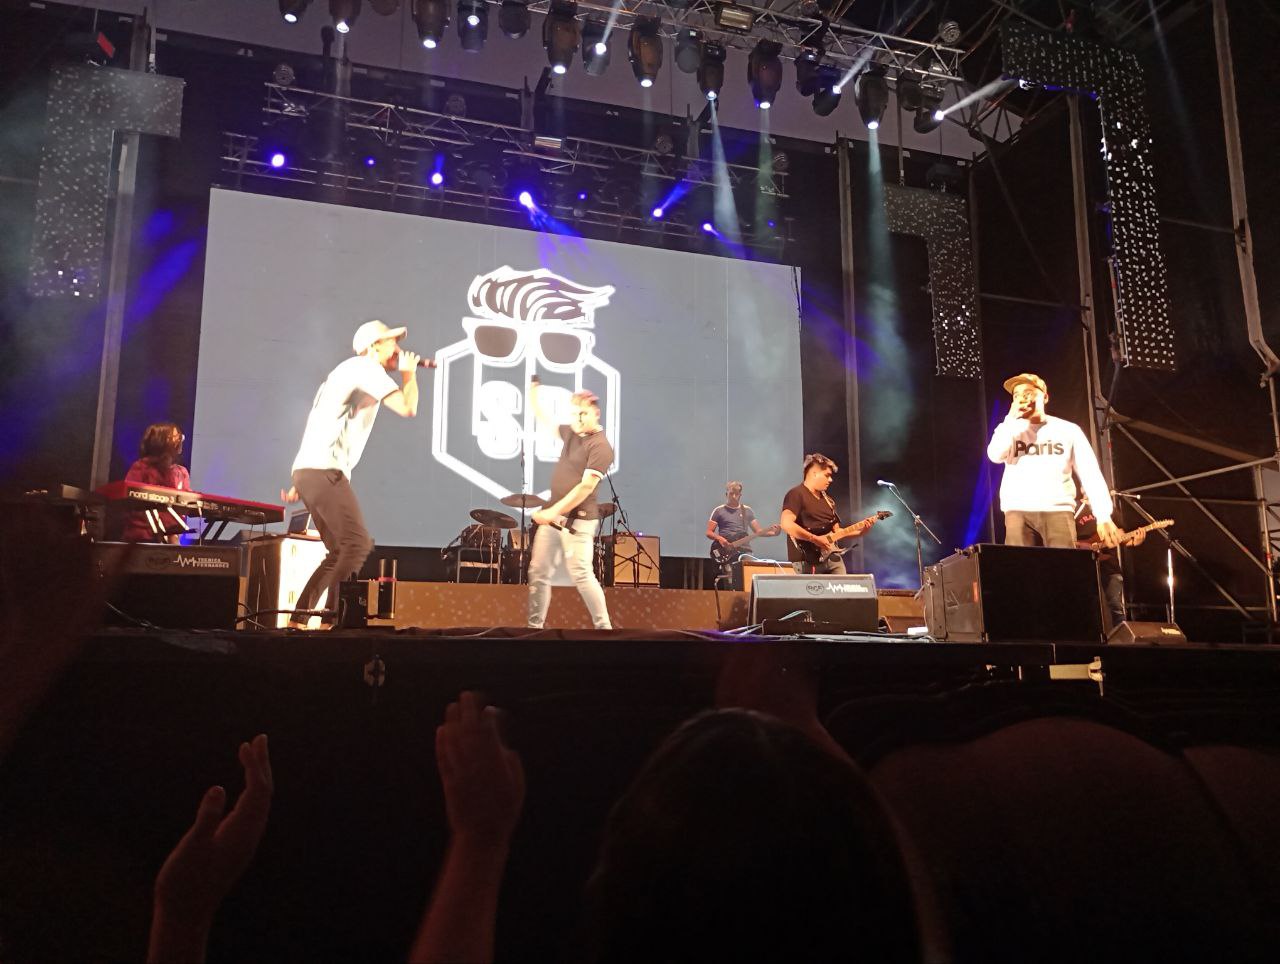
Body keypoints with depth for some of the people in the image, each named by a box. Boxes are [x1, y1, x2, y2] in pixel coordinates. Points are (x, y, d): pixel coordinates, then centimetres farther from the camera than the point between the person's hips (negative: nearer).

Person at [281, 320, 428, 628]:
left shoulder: (350, 372, 26)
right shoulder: (366, 367, -3)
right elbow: (407, 408, -15)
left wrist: (300, 484, 24)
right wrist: (409, 372, 5)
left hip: (310, 472, 10)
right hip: (324, 471, -10)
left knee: (341, 552, 11)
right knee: (358, 544, -13)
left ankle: (299, 620, 10)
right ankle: (330, 619, -16)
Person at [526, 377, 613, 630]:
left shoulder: (600, 446, -14)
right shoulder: (572, 434, 11)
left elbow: (586, 487, -21)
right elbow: (544, 420, 30)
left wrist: (553, 512, -22)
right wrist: (533, 392, 22)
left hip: (578, 521, -8)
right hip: (552, 516, 8)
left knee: (582, 576, -12)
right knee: (538, 573, 8)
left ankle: (604, 628, -3)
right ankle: (534, 626, 16)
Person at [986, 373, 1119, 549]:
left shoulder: (1068, 430, 12)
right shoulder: (1010, 429, 16)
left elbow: (1090, 474, 6)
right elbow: (995, 455, -5)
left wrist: (1104, 516, -5)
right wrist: (1012, 418, -1)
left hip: (1058, 510, 0)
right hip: (1018, 511, 1)